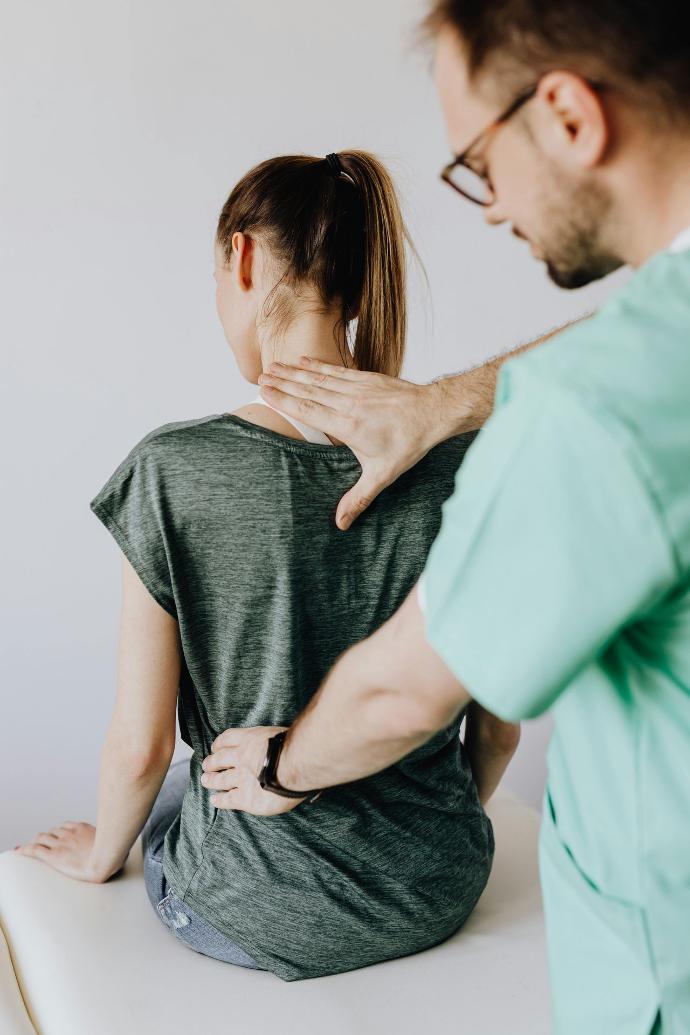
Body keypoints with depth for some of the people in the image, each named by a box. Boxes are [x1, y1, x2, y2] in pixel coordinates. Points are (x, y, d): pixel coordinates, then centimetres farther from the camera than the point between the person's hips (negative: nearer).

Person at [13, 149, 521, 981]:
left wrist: (100, 854, 9)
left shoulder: (174, 472, -20)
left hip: (256, 916, -2)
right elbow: (499, 730, -4)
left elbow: (140, 748, -13)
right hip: (438, 896, 3)